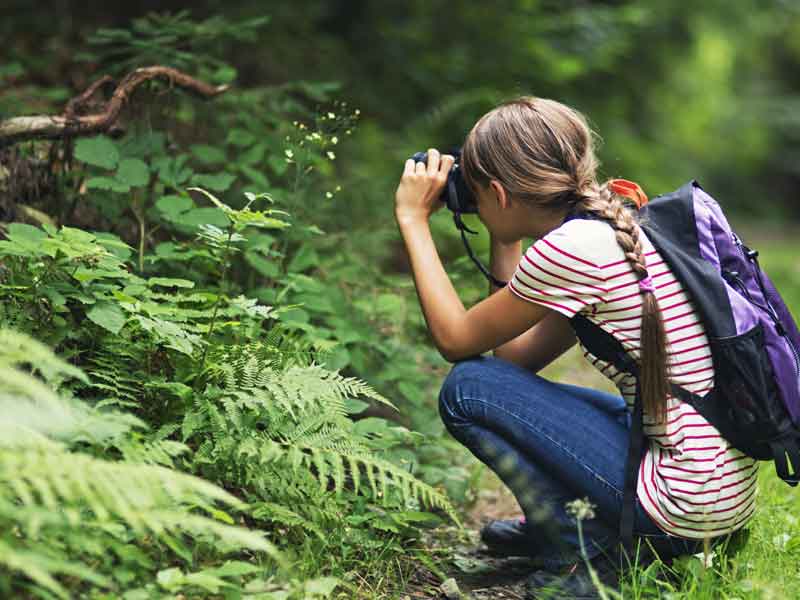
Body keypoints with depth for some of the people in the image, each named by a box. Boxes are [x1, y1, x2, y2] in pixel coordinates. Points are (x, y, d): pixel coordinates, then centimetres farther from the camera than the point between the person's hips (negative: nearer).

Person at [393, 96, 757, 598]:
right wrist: (504, 243, 15)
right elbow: (518, 356, 14)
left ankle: (579, 557, -1)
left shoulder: (569, 248, -18)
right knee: (508, 384, 22)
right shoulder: (620, 228, 9)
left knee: (468, 387, -5)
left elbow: (455, 340, -5)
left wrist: (413, 219, 2)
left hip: (689, 497, -9)